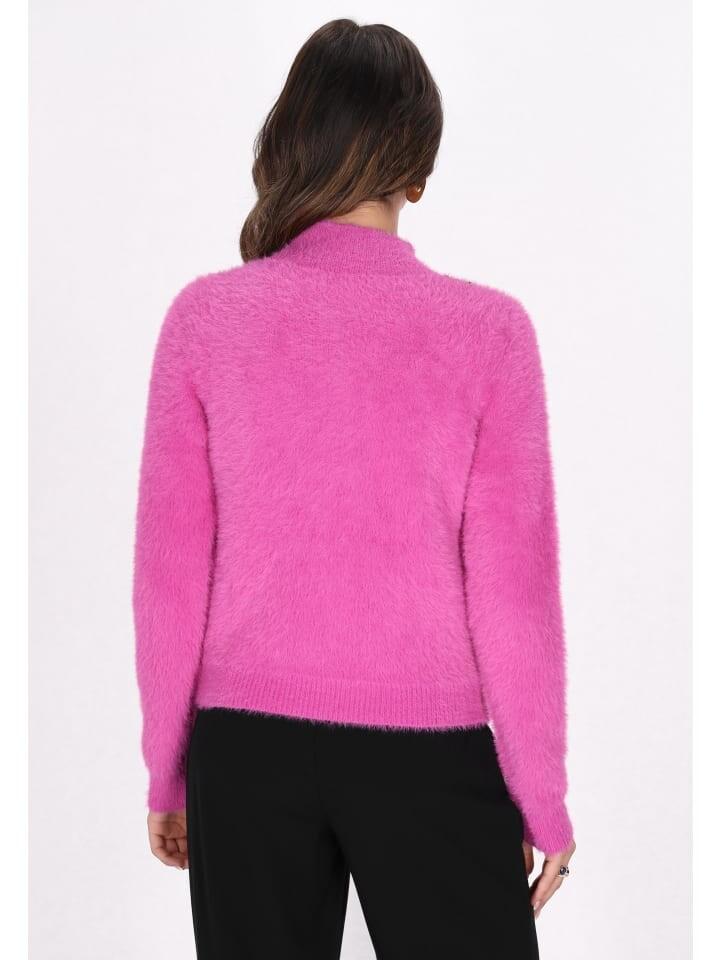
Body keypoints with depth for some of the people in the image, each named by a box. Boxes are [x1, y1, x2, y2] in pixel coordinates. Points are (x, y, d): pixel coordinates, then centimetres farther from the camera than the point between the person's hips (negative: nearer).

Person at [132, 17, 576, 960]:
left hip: (247, 744, 2)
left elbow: (169, 572, -2)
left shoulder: (205, 317, -5)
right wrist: (541, 791, 3)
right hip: (430, 750, -1)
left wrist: (167, 766, 9)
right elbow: (512, 584, -8)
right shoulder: (486, 329, -8)